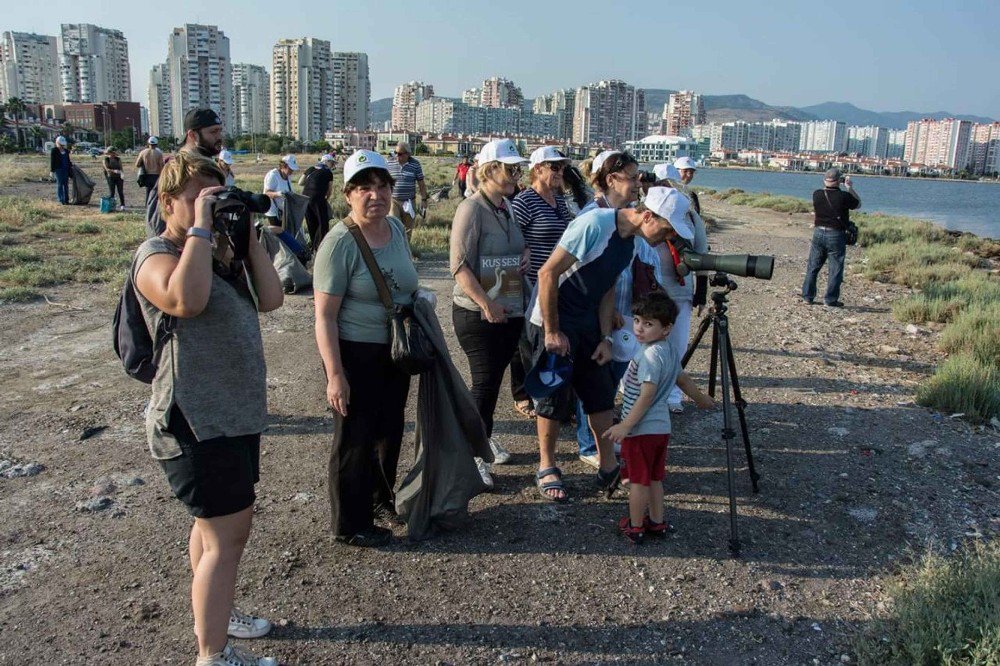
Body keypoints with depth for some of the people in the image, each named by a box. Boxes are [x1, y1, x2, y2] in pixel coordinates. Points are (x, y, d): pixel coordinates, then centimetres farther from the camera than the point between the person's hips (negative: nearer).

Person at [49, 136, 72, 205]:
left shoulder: (66, 150, 12)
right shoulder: (54, 150, -5)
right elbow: (52, 161, -6)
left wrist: (70, 167, 16)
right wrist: (52, 170, -9)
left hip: (66, 169, 5)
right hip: (58, 169, -5)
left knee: (66, 184, 5)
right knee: (60, 184, -5)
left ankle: (66, 200, 9)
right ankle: (61, 200, -5)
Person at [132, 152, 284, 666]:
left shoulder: (220, 253, 10)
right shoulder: (157, 256, -14)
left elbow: (270, 298, -1)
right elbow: (186, 298, -37)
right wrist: (201, 228, -28)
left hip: (236, 414, 9)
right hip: (195, 425, -9)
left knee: (215, 523, 24)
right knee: (228, 534, -5)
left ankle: (212, 613, 43)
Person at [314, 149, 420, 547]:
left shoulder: (397, 228, 2)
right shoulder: (340, 243, -20)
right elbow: (324, 316, -21)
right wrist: (335, 375, -24)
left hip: (396, 350, 7)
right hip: (356, 354, -7)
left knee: (390, 429, 21)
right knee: (356, 438, 5)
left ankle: (382, 498, 42)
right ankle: (350, 525, 23)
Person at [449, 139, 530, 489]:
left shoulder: (510, 208, 9)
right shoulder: (472, 209, -14)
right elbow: (459, 265, -20)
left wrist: (526, 253, 5)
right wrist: (486, 303, -25)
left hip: (510, 312, 7)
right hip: (477, 313, -7)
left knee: (493, 378, 17)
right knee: (485, 381, -2)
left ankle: (484, 434, 37)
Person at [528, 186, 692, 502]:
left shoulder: (632, 242, 4)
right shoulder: (594, 223, -23)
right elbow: (547, 273, -24)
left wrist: (606, 338, 3)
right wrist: (552, 332, -20)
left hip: (587, 325, 8)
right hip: (552, 323, -8)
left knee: (601, 393, 10)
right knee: (553, 398, 0)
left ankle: (608, 467, 23)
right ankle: (546, 469, 18)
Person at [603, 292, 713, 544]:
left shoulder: (650, 354, -21)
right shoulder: (671, 351, 8)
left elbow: (647, 394, -25)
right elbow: (683, 378, 22)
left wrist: (626, 425, -25)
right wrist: (701, 399, 39)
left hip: (641, 429, -9)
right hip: (661, 427, 9)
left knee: (638, 479, 4)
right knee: (654, 478, 18)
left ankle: (635, 527, 15)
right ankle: (657, 523, 27)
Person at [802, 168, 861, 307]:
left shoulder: (817, 194, -4)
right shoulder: (844, 196, -14)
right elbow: (858, 204, 5)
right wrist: (850, 188, 9)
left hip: (818, 233, 4)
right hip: (836, 235, -4)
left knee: (813, 266, 13)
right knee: (835, 269, 5)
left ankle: (807, 296, 17)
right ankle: (831, 299, 7)